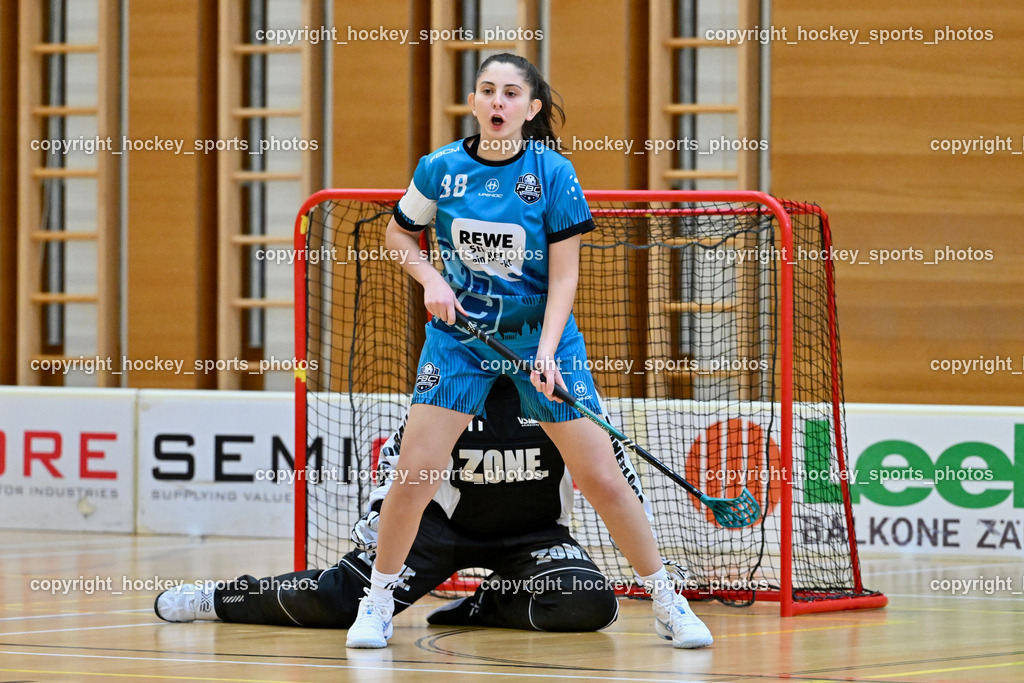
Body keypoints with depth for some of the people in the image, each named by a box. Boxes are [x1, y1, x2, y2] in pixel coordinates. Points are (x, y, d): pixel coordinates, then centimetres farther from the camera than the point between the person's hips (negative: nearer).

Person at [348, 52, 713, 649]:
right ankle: (379, 600, 12)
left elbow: (564, 273, -11)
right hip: (460, 333, 1)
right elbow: (399, 234, 10)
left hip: (540, 335, -1)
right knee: (414, 475, -8)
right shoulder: (440, 169, -7)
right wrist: (430, 279, -9)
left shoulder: (552, 173, -12)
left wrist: (547, 350, -23)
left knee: (601, 477, -3)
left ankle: (667, 601, 10)